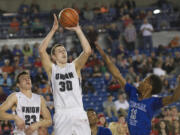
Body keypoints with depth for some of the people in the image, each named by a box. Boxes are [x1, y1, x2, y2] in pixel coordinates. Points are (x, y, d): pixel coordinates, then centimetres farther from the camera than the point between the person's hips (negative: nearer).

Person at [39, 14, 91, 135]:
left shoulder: (74, 66, 9)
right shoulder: (52, 69, 7)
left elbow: (87, 51, -6)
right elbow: (41, 50, -8)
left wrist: (78, 30, -9)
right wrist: (53, 30, -9)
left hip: (78, 113, 0)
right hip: (61, 115, 0)